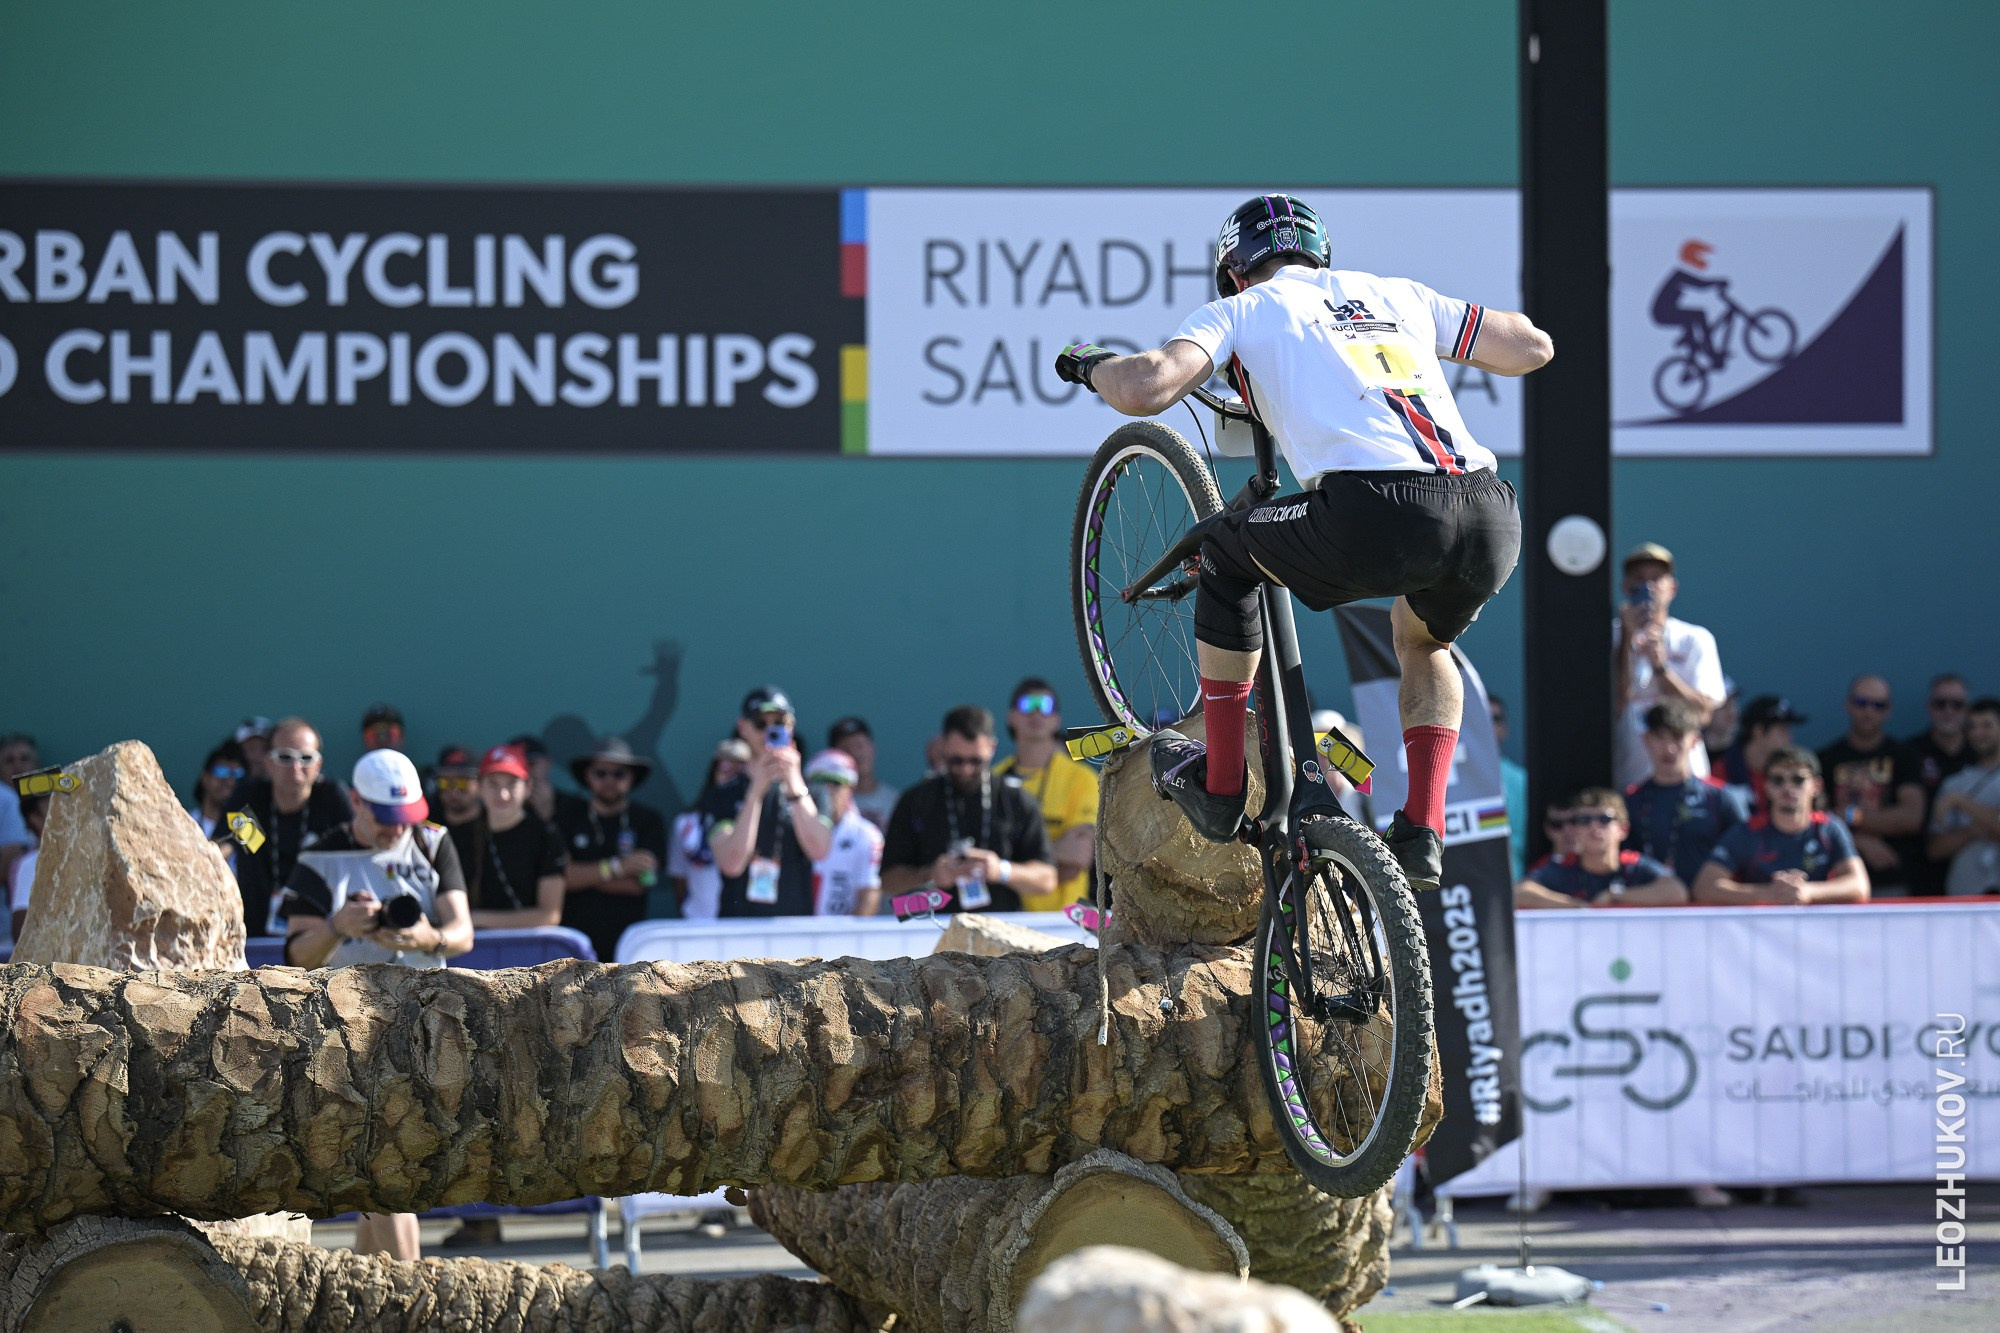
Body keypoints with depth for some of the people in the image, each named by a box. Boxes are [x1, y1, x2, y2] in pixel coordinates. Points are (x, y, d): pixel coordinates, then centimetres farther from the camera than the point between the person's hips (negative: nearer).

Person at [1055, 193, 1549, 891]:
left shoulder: (1242, 310, 17)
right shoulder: (1398, 295, 30)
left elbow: (1146, 390, 1)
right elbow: (1534, 346, 37)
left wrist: (1092, 365, 25)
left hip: (1376, 519, -5)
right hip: (1492, 525, 5)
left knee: (1226, 551, 26)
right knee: (1425, 641, 38)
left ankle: (1220, 785, 28)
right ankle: (1422, 832, 23)